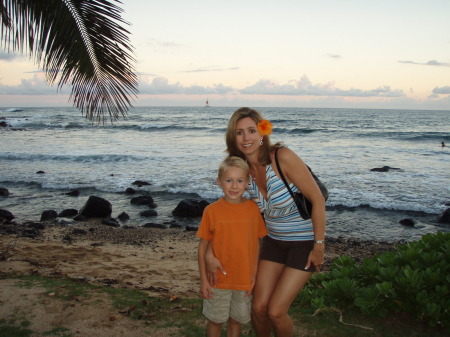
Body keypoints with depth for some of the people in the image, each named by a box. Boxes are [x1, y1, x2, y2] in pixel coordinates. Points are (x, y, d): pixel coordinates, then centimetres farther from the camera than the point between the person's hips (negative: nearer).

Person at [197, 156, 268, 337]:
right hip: (218, 280, -2)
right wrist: (203, 280, -7)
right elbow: (202, 247, -6)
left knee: (236, 320, 18)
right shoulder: (212, 210, -11)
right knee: (216, 321, 13)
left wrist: (254, 276, 0)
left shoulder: (253, 208, -4)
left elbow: (256, 244, 2)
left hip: (244, 280, 2)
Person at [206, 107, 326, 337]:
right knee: (259, 308, 5)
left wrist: (319, 246, -14)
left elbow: (317, 199, -19)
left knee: (276, 311, -5)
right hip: (274, 241, 5)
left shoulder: (283, 157, -24)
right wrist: (210, 253, -11)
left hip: (304, 242, -5)